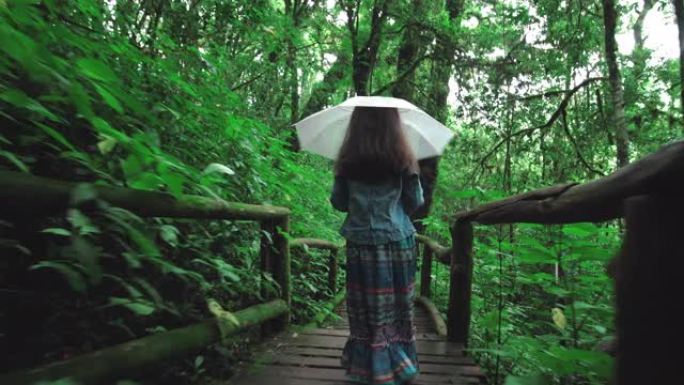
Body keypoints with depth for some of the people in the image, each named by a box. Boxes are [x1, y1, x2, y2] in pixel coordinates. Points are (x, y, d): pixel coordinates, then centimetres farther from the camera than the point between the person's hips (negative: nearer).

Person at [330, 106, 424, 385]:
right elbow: (415, 202, 1)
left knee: (367, 310, 12)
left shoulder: (347, 161, -5)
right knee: (398, 307, 13)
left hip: (361, 244, 1)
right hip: (397, 242, -1)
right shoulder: (402, 159, -7)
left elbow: (338, 202, 3)